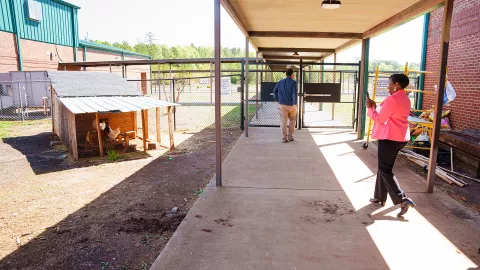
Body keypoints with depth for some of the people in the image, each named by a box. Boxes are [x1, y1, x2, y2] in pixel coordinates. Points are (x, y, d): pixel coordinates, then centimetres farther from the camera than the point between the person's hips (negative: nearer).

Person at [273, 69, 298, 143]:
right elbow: (294, 93, -19)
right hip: (291, 105, -2)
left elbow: (274, 91, 5)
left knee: (283, 122, 3)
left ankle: (284, 138, 0)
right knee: (292, 121, 16)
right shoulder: (294, 82, -7)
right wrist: (295, 103, -20)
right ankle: (290, 136, 17)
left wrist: (277, 100, 12)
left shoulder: (280, 82, 6)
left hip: (282, 105, 2)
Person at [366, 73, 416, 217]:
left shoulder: (392, 99, -18)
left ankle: (403, 200, -7)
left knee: (385, 170, -2)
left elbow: (380, 119, -13)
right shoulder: (405, 99, 13)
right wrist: (376, 106, 14)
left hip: (389, 138, -10)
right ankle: (380, 197, 25)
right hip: (400, 138, 10)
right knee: (385, 167, 17)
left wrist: (370, 108, 1)